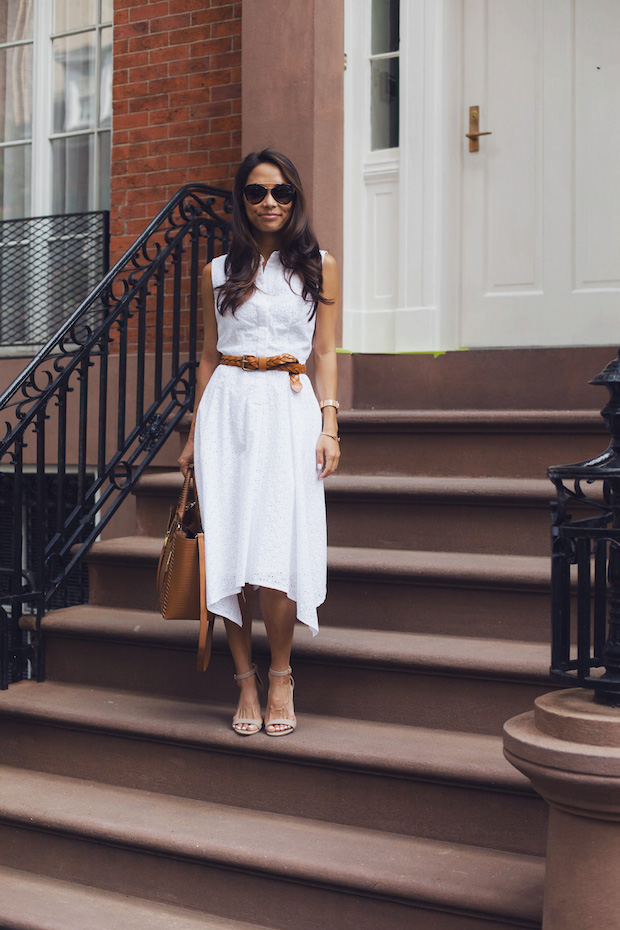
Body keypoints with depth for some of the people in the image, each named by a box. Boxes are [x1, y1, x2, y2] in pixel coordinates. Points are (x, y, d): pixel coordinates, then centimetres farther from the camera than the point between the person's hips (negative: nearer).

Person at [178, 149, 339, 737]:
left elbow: (325, 353, 7)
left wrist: (329, 425, -4)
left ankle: (280, 677, 5)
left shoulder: (318, 266, 9)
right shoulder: (218, 273, 13)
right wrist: (194, 435, 12)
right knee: (229, 548, -3)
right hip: (227, 408, 2)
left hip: (289, 407, -2)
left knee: (274, 551, -13)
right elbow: (209, 357, 15)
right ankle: (246, 682, 7)